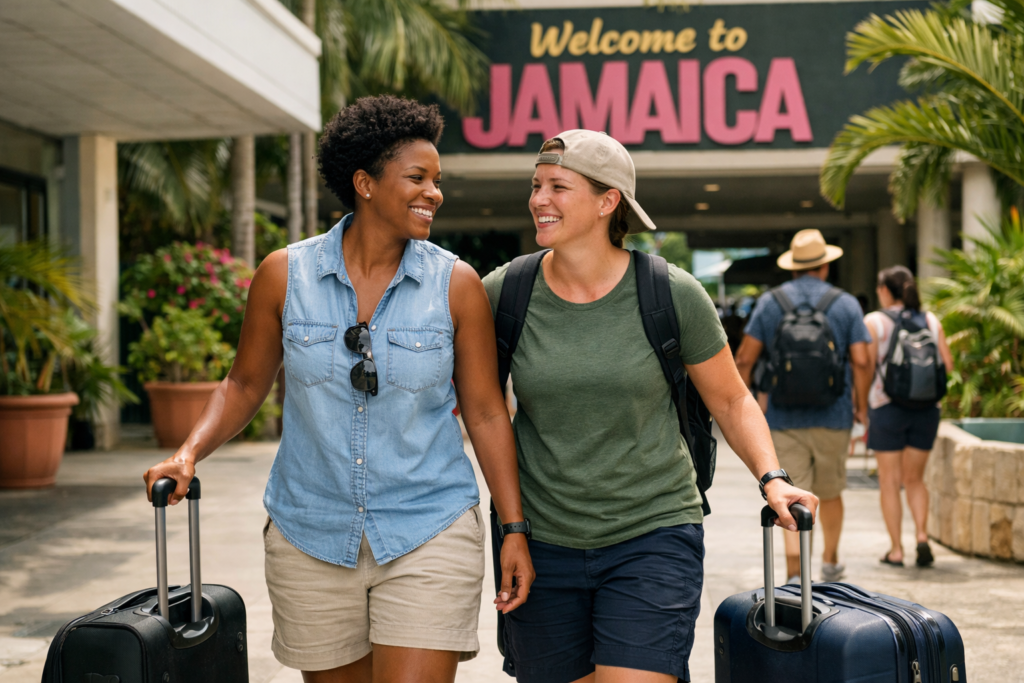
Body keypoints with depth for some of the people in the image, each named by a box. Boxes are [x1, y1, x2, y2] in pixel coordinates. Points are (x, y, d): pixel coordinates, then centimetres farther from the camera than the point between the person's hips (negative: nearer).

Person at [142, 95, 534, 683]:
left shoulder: (456, 285, -3)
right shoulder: (285, 275, -2)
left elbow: (485, 413, 1)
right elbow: (246, 384, 9)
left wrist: (515, 529, -1)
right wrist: (190, 453, -7)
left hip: (427, 536, -1)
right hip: (312, 540, 2)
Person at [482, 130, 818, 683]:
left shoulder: (672, 294, -7)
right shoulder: (502, 293, -4)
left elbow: (731, 400, 5)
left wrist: (771, 478, -9)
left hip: (652, 536, -2)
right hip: (543, 543, 3)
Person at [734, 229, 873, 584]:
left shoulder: (769, 302, 1)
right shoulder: (845, 304, 0)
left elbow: (744, 359, -3)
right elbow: (861, 361, -8)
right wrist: (861, 406, 5)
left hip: (784, 418, -1)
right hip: (832, 417, 1)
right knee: (830, 493, 20)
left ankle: (794, 573, -14)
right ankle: (830, 561, 36)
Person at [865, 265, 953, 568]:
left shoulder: (874, 322, -6)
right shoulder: (931, 321, 5)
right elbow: (947, 363, 3)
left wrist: (860, 409, 1)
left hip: (887, 406, -3)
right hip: (927, 408, 3)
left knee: (890, 481, 6)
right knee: (915, 478, 16)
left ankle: (896, 550, 7)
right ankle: (922, 535, -4)